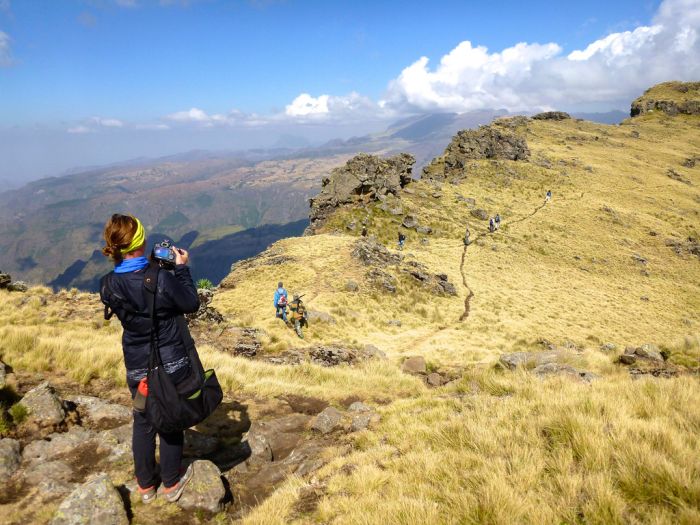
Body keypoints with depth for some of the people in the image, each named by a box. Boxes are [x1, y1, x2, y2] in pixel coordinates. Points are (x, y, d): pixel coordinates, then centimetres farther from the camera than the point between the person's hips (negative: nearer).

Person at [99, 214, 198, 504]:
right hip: (172, 364, -3)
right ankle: (171, 483, 34)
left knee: (143, 423, 22)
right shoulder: (161, 278, -26)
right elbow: (191, 305, -10)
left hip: (136, 367, 3)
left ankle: (145, 485, 39)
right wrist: (181, 268, -4)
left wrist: (153, 267, 7)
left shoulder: (108, 285, -12)